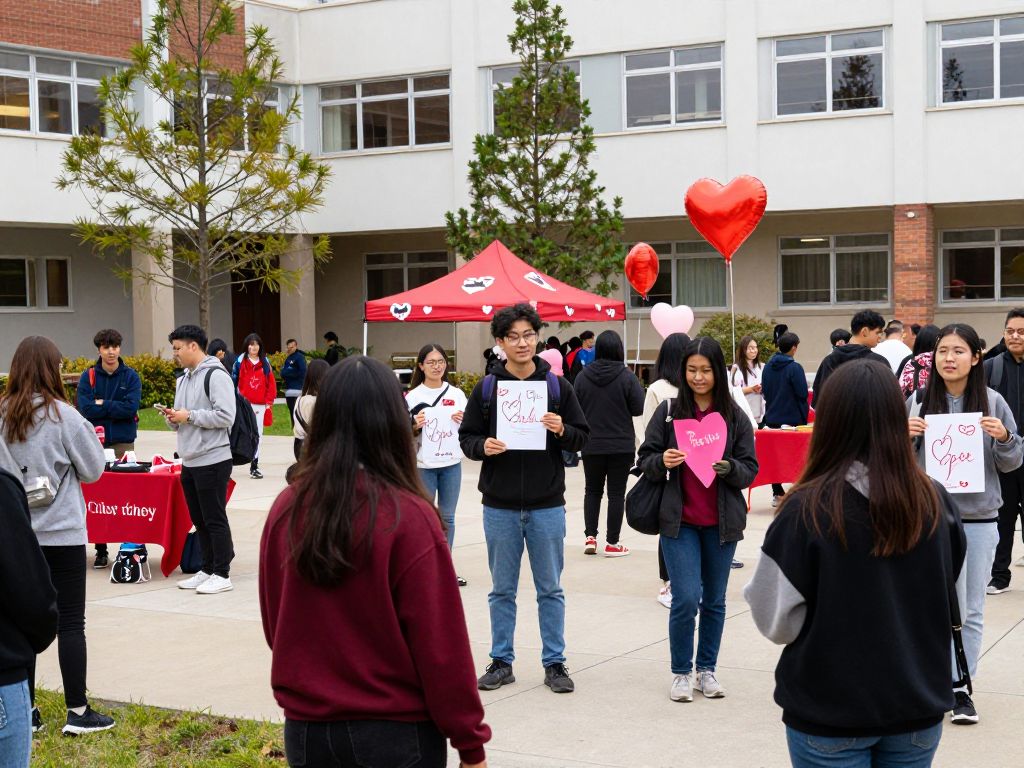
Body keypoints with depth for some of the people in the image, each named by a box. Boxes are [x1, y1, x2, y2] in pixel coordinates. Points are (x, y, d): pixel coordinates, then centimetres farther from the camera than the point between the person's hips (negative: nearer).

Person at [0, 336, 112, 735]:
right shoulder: (62, 415, -13)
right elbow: (93, 470, -3)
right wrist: (86, 432, 10)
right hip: (61, 533, -4)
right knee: (70, 622, 3)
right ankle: (78, 712, 5)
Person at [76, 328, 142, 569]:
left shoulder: (130, 376, 1)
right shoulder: (88, 376, 3)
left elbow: (131, 407, -11)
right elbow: (85, 409, -8)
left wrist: (102, 404, -8)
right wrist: (116, 408, -8)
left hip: (124, 441, -1)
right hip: (95, 441, 1)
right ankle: (100, 550, 8)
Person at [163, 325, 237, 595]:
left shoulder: (216, 376, -11)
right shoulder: (183, 379, 17)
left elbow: (226, 417, -20)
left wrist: (189, 416, -16)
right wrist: (173, 419, 2)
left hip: (212, 461, -9)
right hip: (189, 461, 9)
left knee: (214, 519, -3)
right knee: (199, 520, 13)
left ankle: (222, 574, 3)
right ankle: (207, 570, 22)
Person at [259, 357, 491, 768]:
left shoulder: (287, 510, -6)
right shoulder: (408, 518, -18)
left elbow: (274, 625, 6)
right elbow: (442, 644, -14)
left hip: (305, 729, 4)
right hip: (394, 733, -4)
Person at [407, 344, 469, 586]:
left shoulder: (456, 394, 6)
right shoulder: (413, 396, -4)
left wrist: (463, 420, -8)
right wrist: (415, 426, -20)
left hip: (451, 463, 3)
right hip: (423, 465, -3)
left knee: (447, 517, 10)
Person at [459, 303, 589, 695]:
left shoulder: (558, 387, 1)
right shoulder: (486, 389, 2)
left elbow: (583, 437, 4)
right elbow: (466, 437, 5)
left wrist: (562, 431, -16)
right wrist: (483, 447, -16)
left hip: (547, 505, 0)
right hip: (500, 505, 0)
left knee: (550, 589, 8)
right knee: (502, 589, 10)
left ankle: (554, 662, 17)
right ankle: (501, 662, 20)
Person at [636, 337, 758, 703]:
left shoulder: (735, 417, 1)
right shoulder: (668, 412, -1)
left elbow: (750, 470, 2)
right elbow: (645, 462, 3)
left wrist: (729, 467, -19)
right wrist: (662, 461, -19)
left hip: (721, 523, 2)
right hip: (679, 521, -2)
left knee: (714, 600, 11)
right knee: (686, 599, -8)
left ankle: (707, 669, 25)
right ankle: (681, 672, 8)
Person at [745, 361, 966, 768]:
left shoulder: (808, 509, -18)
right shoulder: (937, 503, -6)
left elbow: (778, 622, -14)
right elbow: (946, 600, 9)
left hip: (830, 713, -3)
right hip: (918, 707, 3)